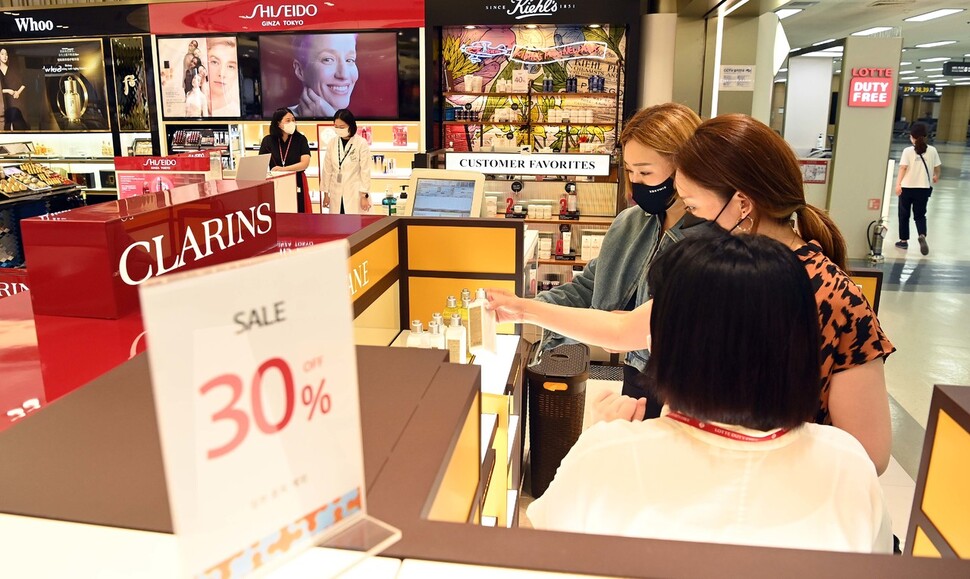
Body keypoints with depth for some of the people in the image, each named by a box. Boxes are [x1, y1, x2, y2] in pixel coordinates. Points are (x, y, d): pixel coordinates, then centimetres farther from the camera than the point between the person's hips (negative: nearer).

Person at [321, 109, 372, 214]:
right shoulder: (332, 143, 3)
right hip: (336, 194, 4)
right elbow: (327, 170, 9)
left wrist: (364, 195, -9)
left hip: (356, 193, -4)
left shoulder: (361, 143, -9)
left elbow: (365, 171, -7)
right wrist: (326, 193, 10)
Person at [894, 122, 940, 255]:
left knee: (904, 215, 13)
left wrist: (898, 184, -21)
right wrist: (936, 176, 28)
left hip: (907, 187, -2)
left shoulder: (908, 151, -8)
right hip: (924, 188, 2)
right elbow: (937, 168, 7)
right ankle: (922, 235, -14)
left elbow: (903, 168, -16)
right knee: (920, 215, 13)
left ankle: (904, 241, 20)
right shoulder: (932, 150, 0)